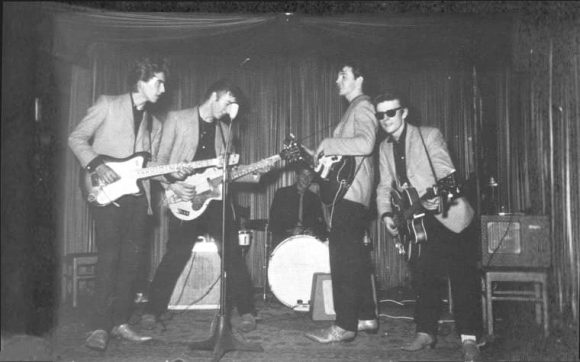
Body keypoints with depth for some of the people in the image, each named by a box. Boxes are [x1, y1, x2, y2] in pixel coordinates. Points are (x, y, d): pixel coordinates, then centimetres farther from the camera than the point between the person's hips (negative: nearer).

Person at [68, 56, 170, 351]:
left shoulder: (154, 124, 19)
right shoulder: (108, 105, 2)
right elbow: (76, 138, -2)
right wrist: (96, 166, -14)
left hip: (137, 194, 6)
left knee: (131, 259, 4)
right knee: (109, 256, -12)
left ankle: (120, 322, 13)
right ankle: (100, 327, -8)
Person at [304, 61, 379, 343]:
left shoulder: (363, 107, -8)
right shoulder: (353, 109, 22)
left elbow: (365, 144, -25)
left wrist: (328, 144, -19)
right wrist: (323, 157, 17)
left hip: (351, 192, -11)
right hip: (348, 190, 11)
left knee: (343, 257, -12)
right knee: (355, 256, 14)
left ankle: (345, 326, -10)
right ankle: (366, 317, 21)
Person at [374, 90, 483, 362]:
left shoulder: (429, 135, -9)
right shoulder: (384, 148, 9)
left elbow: (447, 174, -18)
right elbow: (385, 186, 9)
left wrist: (439, 197, -37)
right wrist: (386, 214, -7)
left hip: (448, 215, -5)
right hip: (417, 221, 6)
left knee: (463, 278, -6)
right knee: (423, 277, 6)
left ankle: (469, 339, -2)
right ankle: (426, 333, 18)